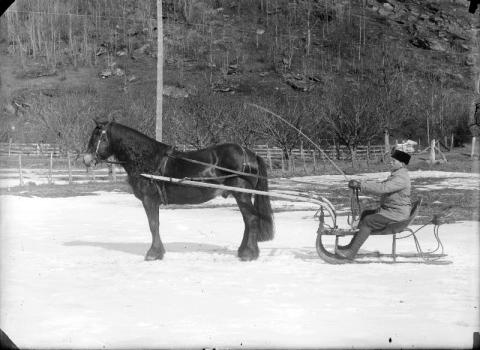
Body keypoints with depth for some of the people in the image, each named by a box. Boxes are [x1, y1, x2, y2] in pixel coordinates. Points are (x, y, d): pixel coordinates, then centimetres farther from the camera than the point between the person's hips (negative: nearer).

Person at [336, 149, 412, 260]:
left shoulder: (401, 178, -21)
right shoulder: (397, 175, 16)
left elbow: (382, 188, -32)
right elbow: (381, 184, 17)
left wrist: (361, 185, -29)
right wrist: (360, 183, 3)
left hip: (397, 214, -11)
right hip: (390, 210, 11)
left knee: (367, 221, -17)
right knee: (365, 214, 13)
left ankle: (351, 252, -15)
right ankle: (352, 245, 12)